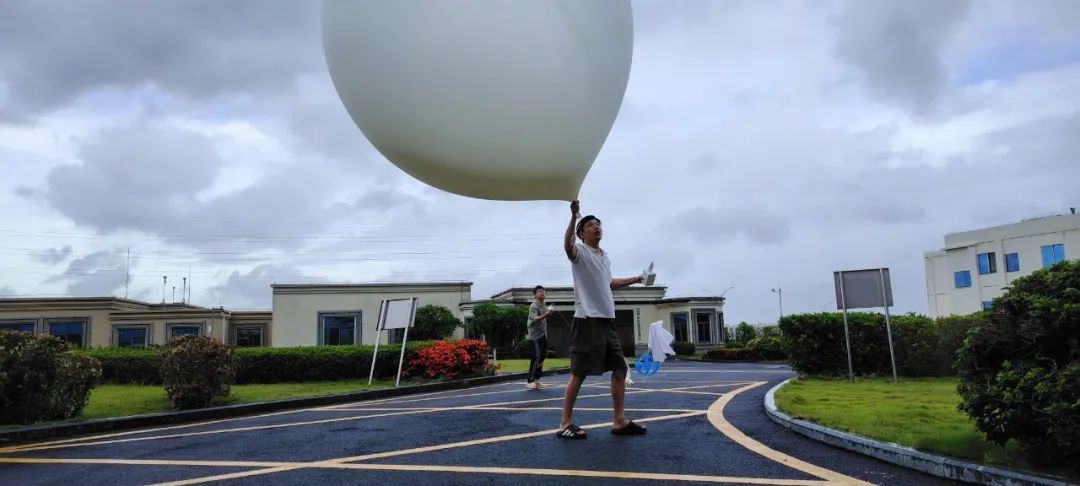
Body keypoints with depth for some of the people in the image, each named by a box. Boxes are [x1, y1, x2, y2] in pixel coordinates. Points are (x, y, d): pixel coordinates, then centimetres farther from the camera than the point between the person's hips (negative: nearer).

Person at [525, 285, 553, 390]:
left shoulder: (543, 305, 14)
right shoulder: (534, 306, -13)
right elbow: (535, 319, -30)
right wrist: (546, 315, -44)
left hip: (543, 335, 9)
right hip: (535, 335, -9)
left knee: (542, 357, 10)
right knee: (536, 357, -15)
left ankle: (537, 380, 18)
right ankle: (530, 381, -13)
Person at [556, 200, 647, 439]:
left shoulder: (605, 256, 20)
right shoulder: (580, 251, -5)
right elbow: (567, 245, -31)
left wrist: (634, 280, 35)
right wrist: (573, 216, -41)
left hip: (607, 319, 8)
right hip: (587, 320, -8)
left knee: (620, 368, 7)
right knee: (579, 373, -6)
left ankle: (619, 421, 15)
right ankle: (565, 424, 2)